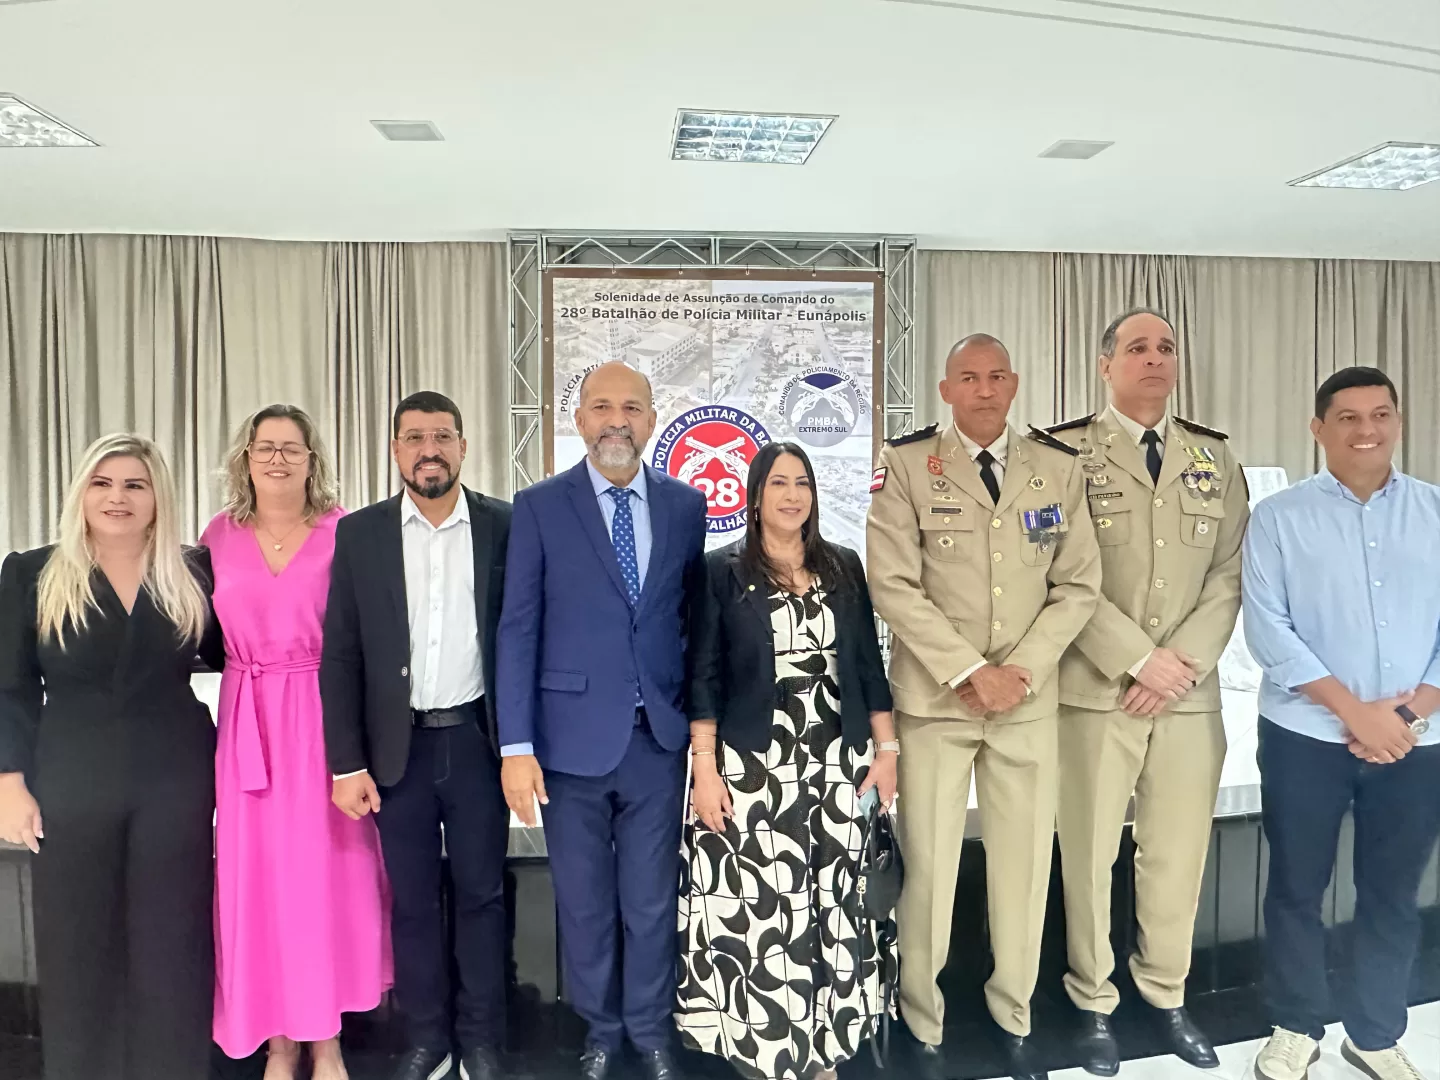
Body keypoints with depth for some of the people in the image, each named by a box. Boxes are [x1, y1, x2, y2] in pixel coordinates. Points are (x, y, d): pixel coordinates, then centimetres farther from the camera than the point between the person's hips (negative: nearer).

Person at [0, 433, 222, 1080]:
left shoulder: (194, 574, 2)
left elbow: (223, 655, 12)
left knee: (171, 942, 8)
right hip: (71, 787, 0)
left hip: (176, 782, 0)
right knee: (78, 946, 10)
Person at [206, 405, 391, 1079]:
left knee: (324, 869, 4)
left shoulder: (344, 532, -2)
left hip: (323, 718, -2)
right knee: (257, 872, 7)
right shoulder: (221, 534, 6)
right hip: (247, 722, 2)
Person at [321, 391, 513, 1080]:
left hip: (478, 740, -1)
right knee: (412, 899, 12)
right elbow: (340, 658, 0)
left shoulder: (505, 527, -2)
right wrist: (347, 764, -3)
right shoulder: (358, 535, 0)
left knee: (481, 893, 11)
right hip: (398, 746, 1)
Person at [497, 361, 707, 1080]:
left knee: (652, 899, 13)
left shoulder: (686, 505, 4)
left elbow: (694, 618, 9)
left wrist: (701, 719, 6)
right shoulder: (540, 507, -3)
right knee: (584, 902, 14)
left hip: (659, 739, 2)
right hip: (573, 737, -1)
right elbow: (518, 630, -5)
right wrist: (517, 746, -9)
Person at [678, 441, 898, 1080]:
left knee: (831, 903, 8)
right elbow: (703, 678, -3)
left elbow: (868, 664, 11)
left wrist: (886, 747, 6)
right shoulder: (723, 570, -1)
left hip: (835, 765, 3)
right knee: (757, 906, -2)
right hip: (752, 768, -3)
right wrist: (704, 768, -9)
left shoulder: (844, 567, 8)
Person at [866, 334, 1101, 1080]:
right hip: (935, 697, -3)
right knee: (928, 865, 2)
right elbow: (893, 586, -10)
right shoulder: (905, 464, -4)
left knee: (1025, 859, 10)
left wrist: (1022, 669, -8)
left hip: (1029, 697, 3)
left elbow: (1078, 585, 5)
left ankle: (1012, 1015, 30)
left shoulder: (1059, 467, 6)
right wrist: (971, 673, -14)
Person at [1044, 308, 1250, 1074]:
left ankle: (1166, 998, 32)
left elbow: (1230, 574, 6)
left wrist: (1187, 660, -7)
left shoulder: (1215, 458, 11)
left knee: (1178, 853, 13)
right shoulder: (1066, 453, -3)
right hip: (1096, 690, -4)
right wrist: (1140, 660, -13)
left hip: (1191, 692, 4)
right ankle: (1093, 1004, 24)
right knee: (1090, 854, 6)